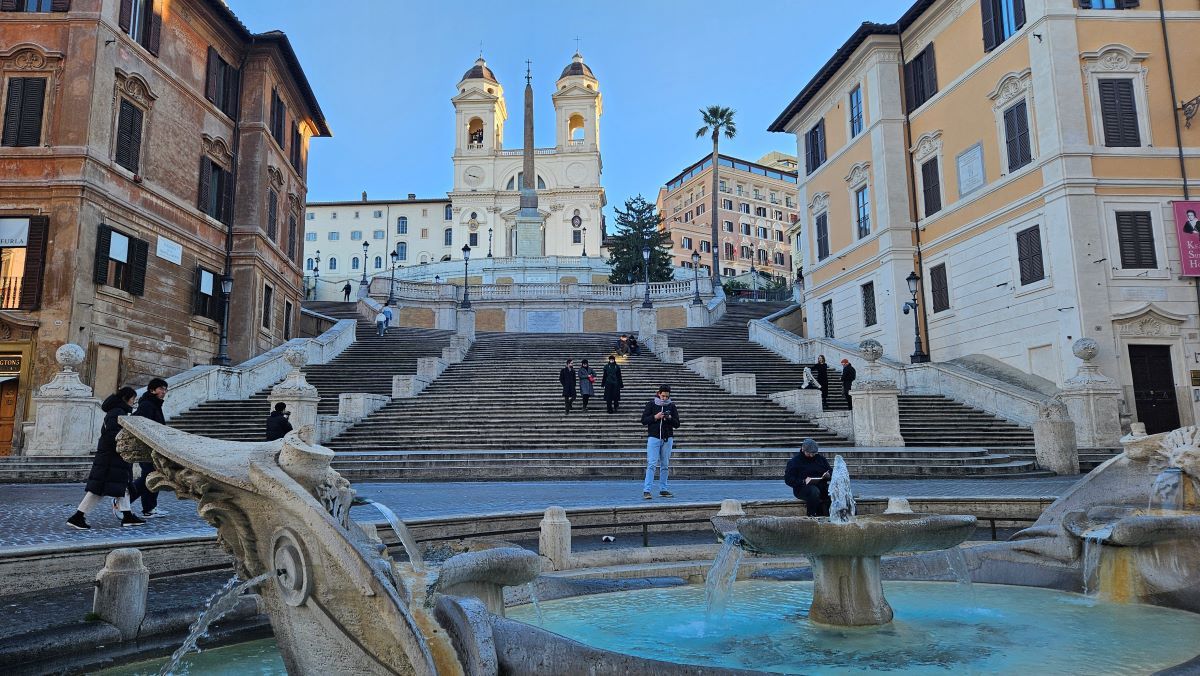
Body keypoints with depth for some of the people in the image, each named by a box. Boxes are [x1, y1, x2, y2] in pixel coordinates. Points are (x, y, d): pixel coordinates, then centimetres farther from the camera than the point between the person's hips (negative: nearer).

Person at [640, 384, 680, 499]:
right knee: (651, 464, -9)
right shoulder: (651, 404, 1)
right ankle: (646, 491, -11)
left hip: (668, 439, 3)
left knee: (665, 465, 8)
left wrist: (670, 418, -13)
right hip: (653, 437, -3)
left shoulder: (671, 406, 7)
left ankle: (663, 490, 16)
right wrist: (655, 417, -16)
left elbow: (677, 424, 6)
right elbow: (643, 420, -2)